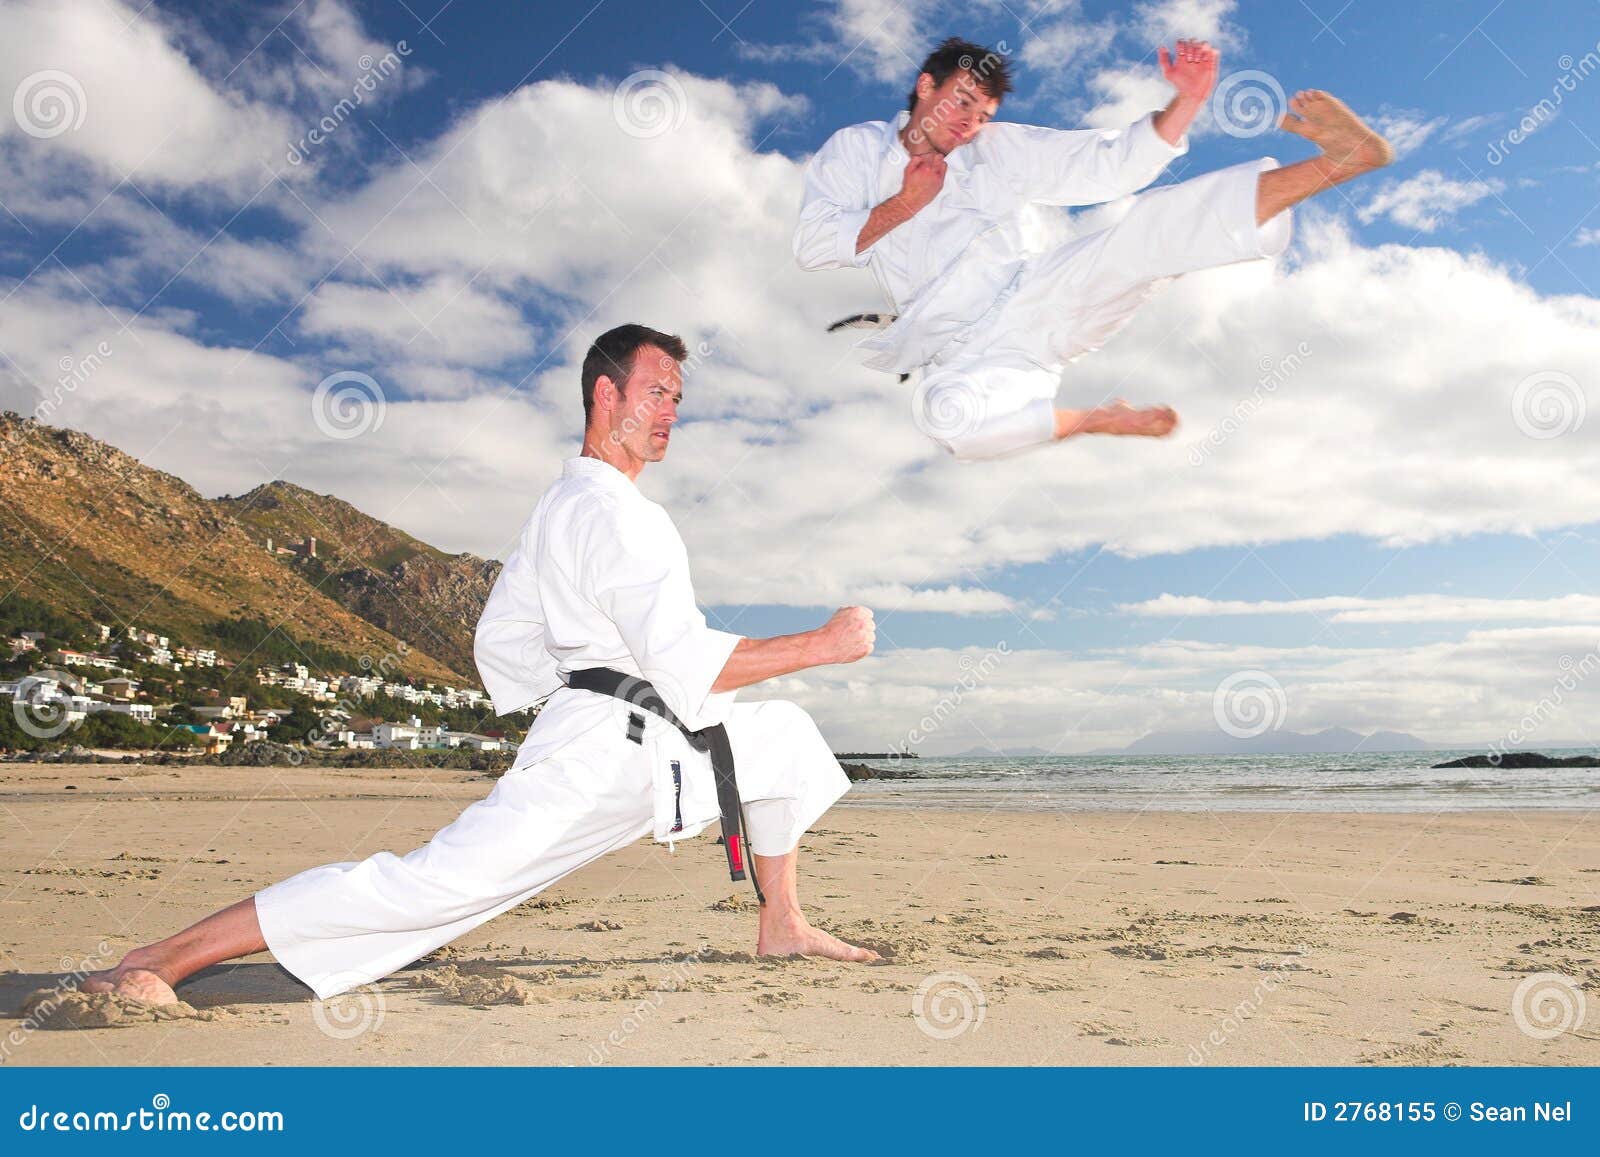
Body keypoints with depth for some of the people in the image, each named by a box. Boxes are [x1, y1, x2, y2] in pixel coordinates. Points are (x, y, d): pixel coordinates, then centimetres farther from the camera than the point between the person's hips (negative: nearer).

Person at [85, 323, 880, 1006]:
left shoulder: (556, 507, 14)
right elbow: (687, 665, -25)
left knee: (783, 735, 19)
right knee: (434, 882, -14)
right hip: (605, 759, -10)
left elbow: (501, 641, 18)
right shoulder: (618, 516, -18)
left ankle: (782, 926, 26)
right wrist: (822, 645, -17)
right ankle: (161, 959, -10)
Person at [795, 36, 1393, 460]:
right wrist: (903, 207, -6)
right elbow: (811, 245, 2)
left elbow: (1112, 165, 8)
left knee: (1148, 227, -24)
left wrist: (1187, 100, -7)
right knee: (948, 412, -41)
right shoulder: (856, 148, 13)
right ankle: (1105, 419, -20)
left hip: (1035, 295, 2)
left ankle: (1334, 160, -30)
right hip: (962, 352, -2)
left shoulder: (998, 148, 16)